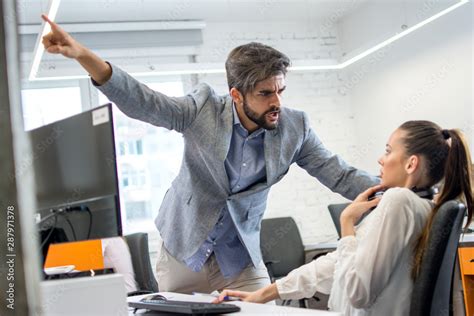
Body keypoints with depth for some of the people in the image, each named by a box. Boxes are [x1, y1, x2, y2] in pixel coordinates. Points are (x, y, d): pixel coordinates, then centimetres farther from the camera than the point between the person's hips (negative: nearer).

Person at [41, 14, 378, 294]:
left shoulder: (294, 128, -10)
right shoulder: (203, 109, -15)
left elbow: (340, 175, -7)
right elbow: (141, 101, -21)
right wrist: (83, 55, -35)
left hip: (241, 259, 1)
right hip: (183, 249, -1)